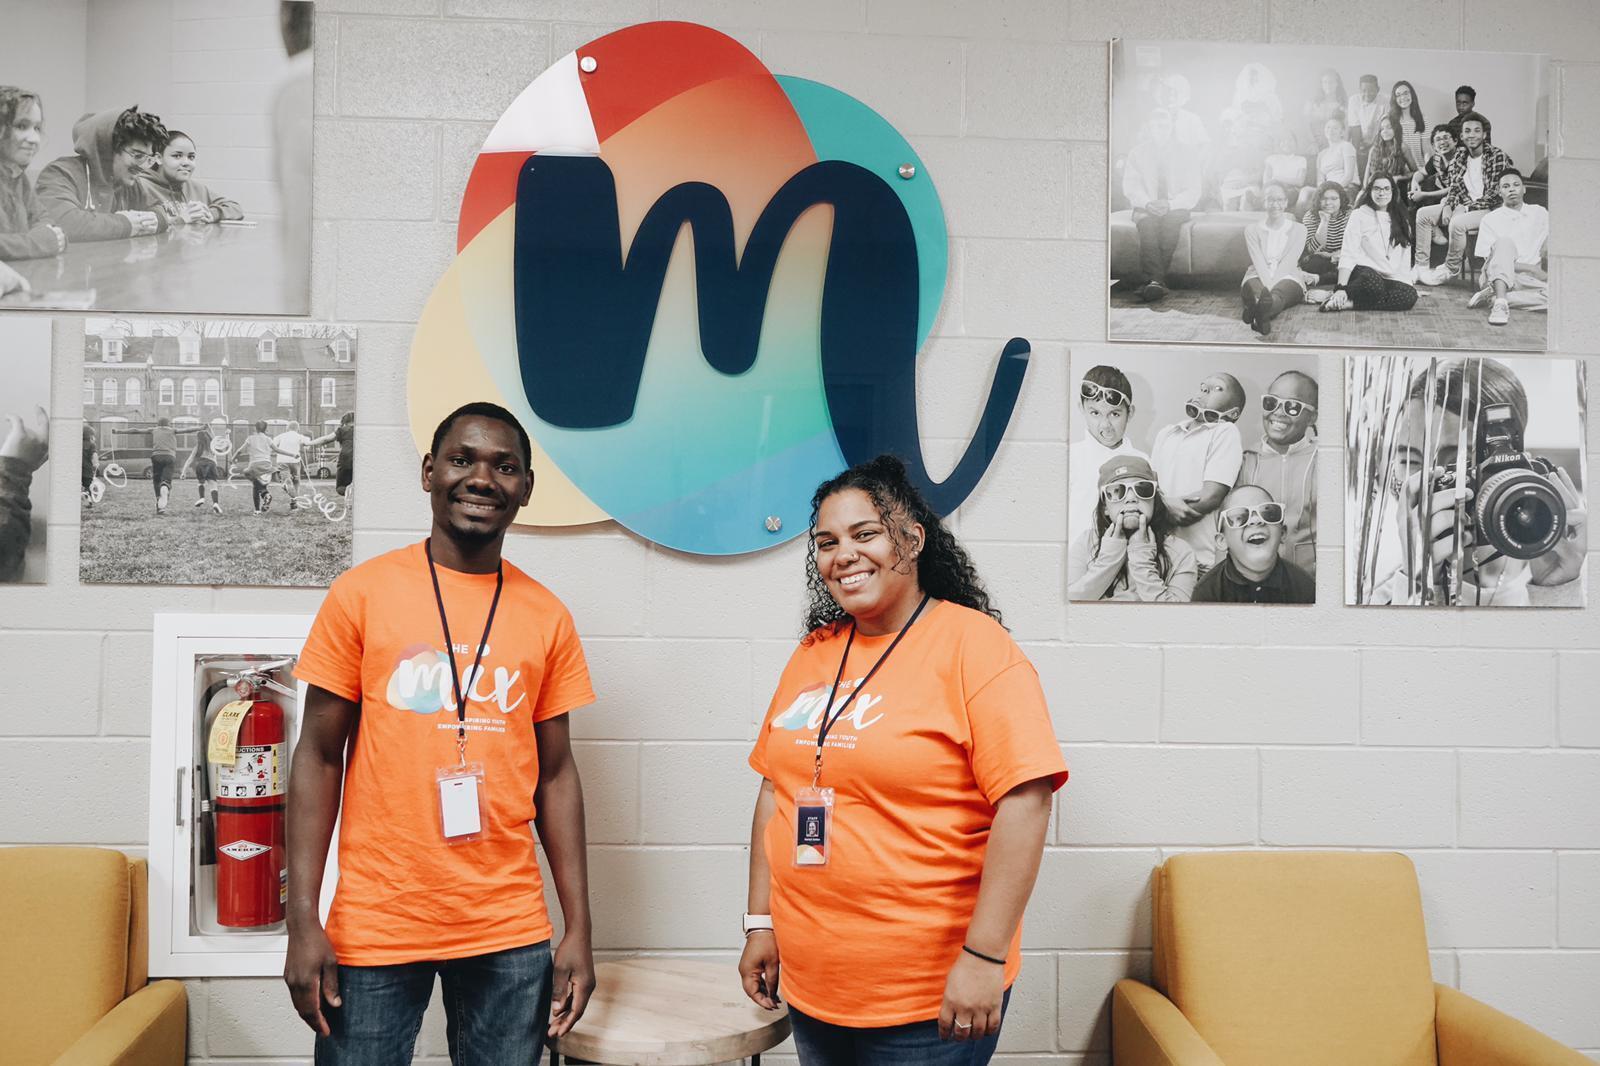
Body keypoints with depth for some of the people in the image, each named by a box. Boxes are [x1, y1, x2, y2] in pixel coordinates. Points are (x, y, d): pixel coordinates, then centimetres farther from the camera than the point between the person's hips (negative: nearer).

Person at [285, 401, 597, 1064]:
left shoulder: (547, 616, 3)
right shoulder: (362, 593, -3)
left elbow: (554, 774, 6)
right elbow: (319, 760, -1)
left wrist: (579, 929, 3)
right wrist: (303, 923, -6)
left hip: (509, 934, 2)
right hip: (374, 929, -1)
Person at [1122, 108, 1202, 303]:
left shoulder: (1187, 152, 7)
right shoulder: (1137, 153, 10)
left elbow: (1193, 191, 0)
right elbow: (1130, 185, 1)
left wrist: (1170, 204, -19)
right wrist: (1147, 203, -20)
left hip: (1176, 208, 0)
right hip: (1145, 207, 1)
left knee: (1170, 221, -35)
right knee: (1147, 224, -34)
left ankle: (1150, 280, -41)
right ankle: (1156, 280, -48)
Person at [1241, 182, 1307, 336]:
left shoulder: (1298, 229, 13)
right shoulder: (1253, 230, 15)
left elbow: (1289, 261, -3)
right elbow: (1259, 261, -2)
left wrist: (1272, 285, -22)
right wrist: (1267, 285, -22)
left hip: (1287, 277, -1)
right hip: (1259, 276, 1)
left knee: (1278, 293, -39)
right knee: (1255, 289, -39)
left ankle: (1259, 313, -77)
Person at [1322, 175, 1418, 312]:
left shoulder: (1401, 220, 16)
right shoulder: (1359, 215, 3)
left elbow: (1405, 258, 14)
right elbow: (1348, 254, -8)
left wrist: (1408, 284, 3)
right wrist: (1341, 288, -19)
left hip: (1391, 279, 5)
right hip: (1363, 272, -5)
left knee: (1410, 296, -31)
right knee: (1372, 283, -42)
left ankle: (1348, 304, -29)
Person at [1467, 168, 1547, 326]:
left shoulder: (1539, 213, 14)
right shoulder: (1490, 220, 4)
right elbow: (1490, 259, -5)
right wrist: (1532, 269, -12)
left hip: (1529, 282, 3)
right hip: (1497, 276, -2)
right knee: (1504, 242, -32)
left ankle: (1493, 298, -27)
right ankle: (1500, 304, -46)